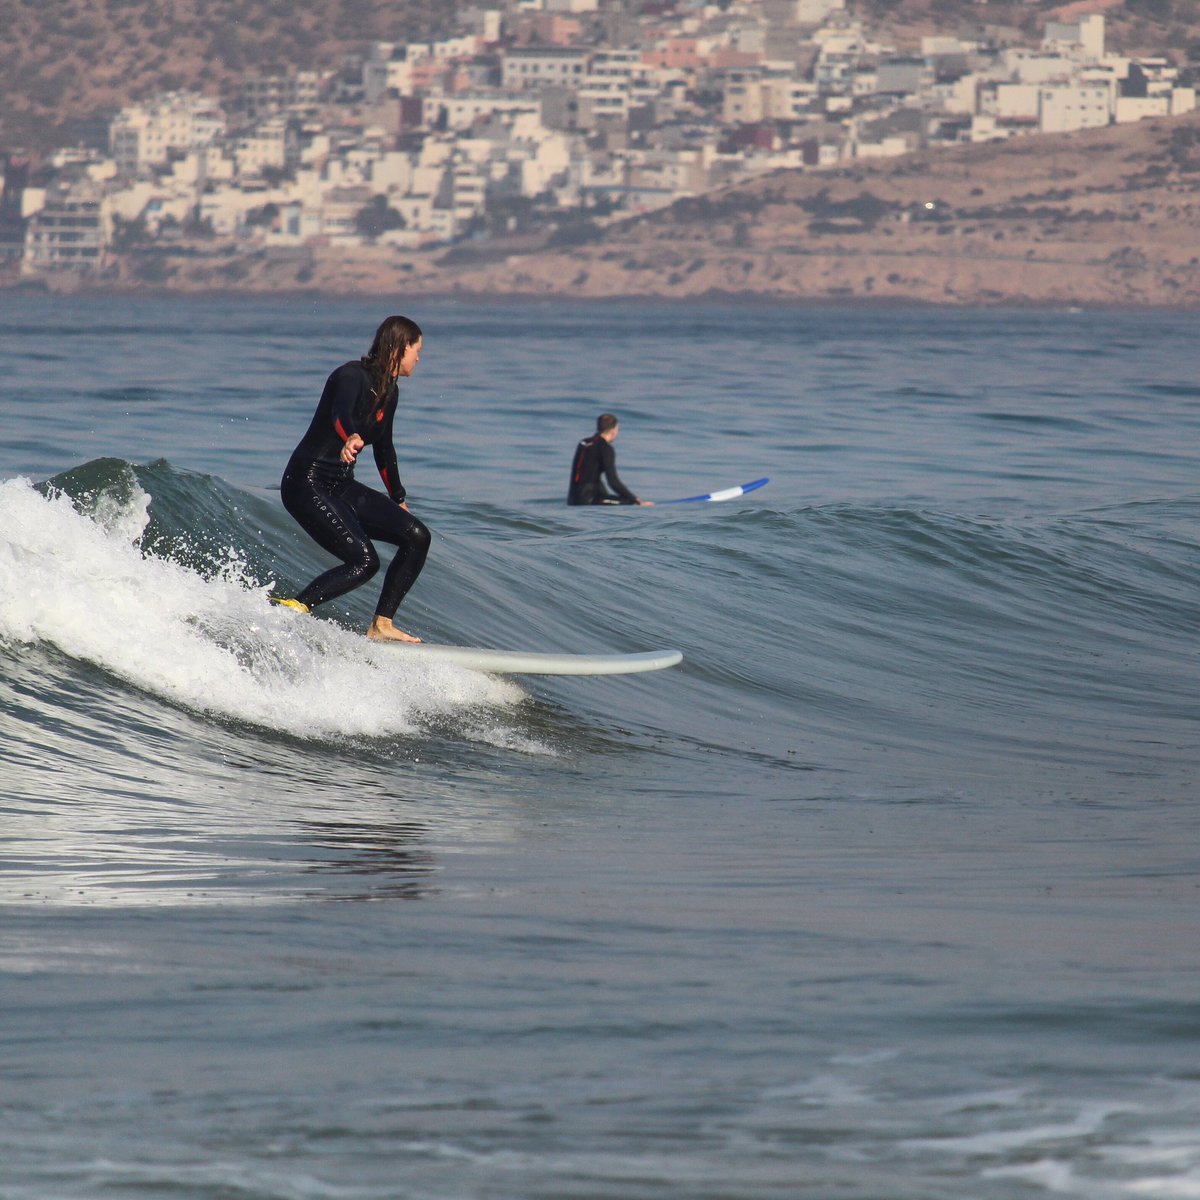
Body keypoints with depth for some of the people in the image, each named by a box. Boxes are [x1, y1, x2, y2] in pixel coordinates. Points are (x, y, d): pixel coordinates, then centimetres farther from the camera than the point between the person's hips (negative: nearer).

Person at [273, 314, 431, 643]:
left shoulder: (389, 391, 11)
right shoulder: (352, 376, -15)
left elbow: (384, 448, 27)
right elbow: (341, 413, -38)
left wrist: (399, 500, 37)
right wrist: (351, 439, -61)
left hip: (342, 487, 9)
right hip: (307, 483, -9)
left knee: (416, 537, -4)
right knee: (364, 561, -22)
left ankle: (382, 625, -1)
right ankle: (294, 606, -21)